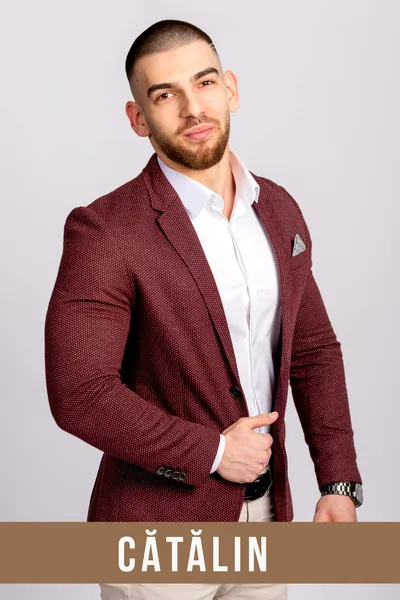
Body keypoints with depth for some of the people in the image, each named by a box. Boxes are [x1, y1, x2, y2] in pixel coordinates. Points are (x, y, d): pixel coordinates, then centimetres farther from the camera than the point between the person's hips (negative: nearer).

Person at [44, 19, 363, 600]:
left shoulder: (278, 209, 3)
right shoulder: (103, 231, -17)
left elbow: (313, 350, 9)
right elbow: (78, 394, -20)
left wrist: (339, 483, 1)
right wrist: (212, 451, -16)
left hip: (265, 510, 5)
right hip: (159, 534, -5)